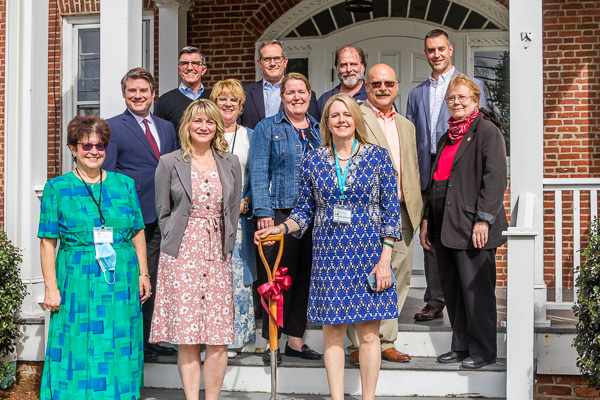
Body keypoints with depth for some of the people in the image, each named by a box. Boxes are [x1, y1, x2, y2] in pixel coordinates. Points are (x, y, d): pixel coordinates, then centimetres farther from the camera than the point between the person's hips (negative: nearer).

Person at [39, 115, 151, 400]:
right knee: (78, 352, 1)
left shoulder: (124, 184, 9)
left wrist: (143, 274, 5)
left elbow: (138, 233, 12)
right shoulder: (57, 188, 1)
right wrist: (51, 287, -8)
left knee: (119, 352, 7)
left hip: (122, 280, 2)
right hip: (77, 281, -2)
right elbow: (48, 242, -2)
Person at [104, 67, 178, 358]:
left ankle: (149, 339, 21)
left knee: (154, 281, 11)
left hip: (162, 217, 5)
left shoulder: (166, 127, 17)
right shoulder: (112, 127, -1)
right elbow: (107, 175, -5)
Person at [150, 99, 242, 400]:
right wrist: (177, 244, 1)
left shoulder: (230, 163, 10)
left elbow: (233, 211, 13)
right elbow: (163, 212, 7)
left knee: (219, 337, -2)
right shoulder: (170, 163, 3)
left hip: (217, 256, 2)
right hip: (182, 256, -2)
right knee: (186, 336, -2)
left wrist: (225, 249, 6)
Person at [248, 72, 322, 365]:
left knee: (306, 276, 7)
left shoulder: (320, 130, 15)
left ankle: (295, 340, 17)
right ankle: (271, 342, 6)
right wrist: (263, 212, -15)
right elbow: (259, 173, -5)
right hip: (281, 212, -4)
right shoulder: (267, 128, 2)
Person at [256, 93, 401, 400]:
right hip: (328, 256, 2)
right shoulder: (313, 161, 6)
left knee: (368, 334, 1)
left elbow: (391, 211, 1)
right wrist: (280, 228, -7)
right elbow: (304, 211, 12)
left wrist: (385, 259, -5)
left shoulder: (378, 156, 2)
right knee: (332, 334, 4)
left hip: (368, 254, -1)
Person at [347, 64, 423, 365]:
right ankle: (359, 345, 7)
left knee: (399, 278, 7)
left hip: (401, 213, 6)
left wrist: (417, 210, 13)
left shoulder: (406, 125, 20)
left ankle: (385, 342, 17)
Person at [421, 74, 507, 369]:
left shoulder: (487, 130, -4)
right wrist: (427, 219, 17)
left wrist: (483, 219, -19)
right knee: (451, 289, 11)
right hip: (444, 224, 8)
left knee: (476, 289, -4)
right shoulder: (447, 137, 20)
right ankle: (461, 346, 21)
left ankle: (483, 350, 7)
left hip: (472, 226, -8)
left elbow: (495, 177, -13)